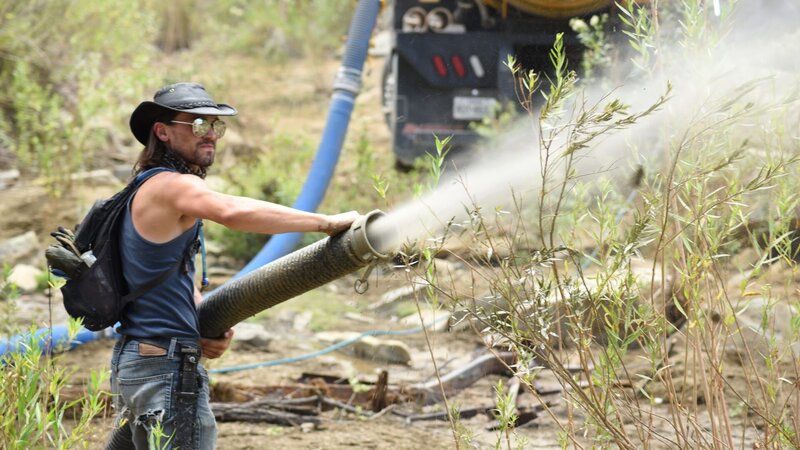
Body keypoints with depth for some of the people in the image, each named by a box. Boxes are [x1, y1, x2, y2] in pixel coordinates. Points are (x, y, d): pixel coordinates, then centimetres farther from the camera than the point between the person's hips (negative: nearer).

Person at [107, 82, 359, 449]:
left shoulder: (148, 190, 18)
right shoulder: (171, 186, -14)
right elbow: (232, 212, -35)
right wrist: (326, 223, -35)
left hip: (133, 360, 11)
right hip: (165, 367, -11)